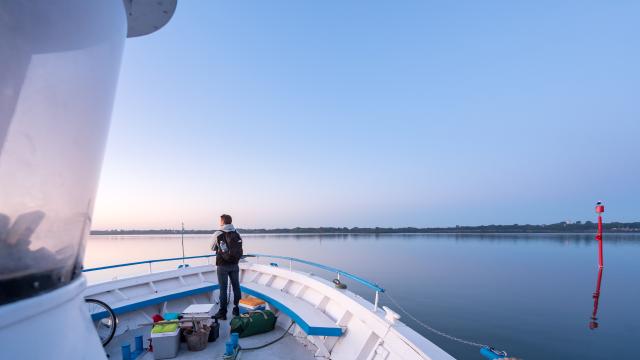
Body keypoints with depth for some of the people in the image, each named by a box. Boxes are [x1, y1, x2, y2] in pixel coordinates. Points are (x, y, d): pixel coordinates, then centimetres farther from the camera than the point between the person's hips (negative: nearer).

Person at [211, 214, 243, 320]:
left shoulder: (218, 234, -9)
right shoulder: (237, 234, 3)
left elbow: (213, 248, 4)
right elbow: (239, 251, 9)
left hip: (223, 265, -4)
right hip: (234, 265, 4)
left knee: (223, 288, 3)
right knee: (236, 286, 12)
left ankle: (222, 313, 8)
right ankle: (236, 310, 20)